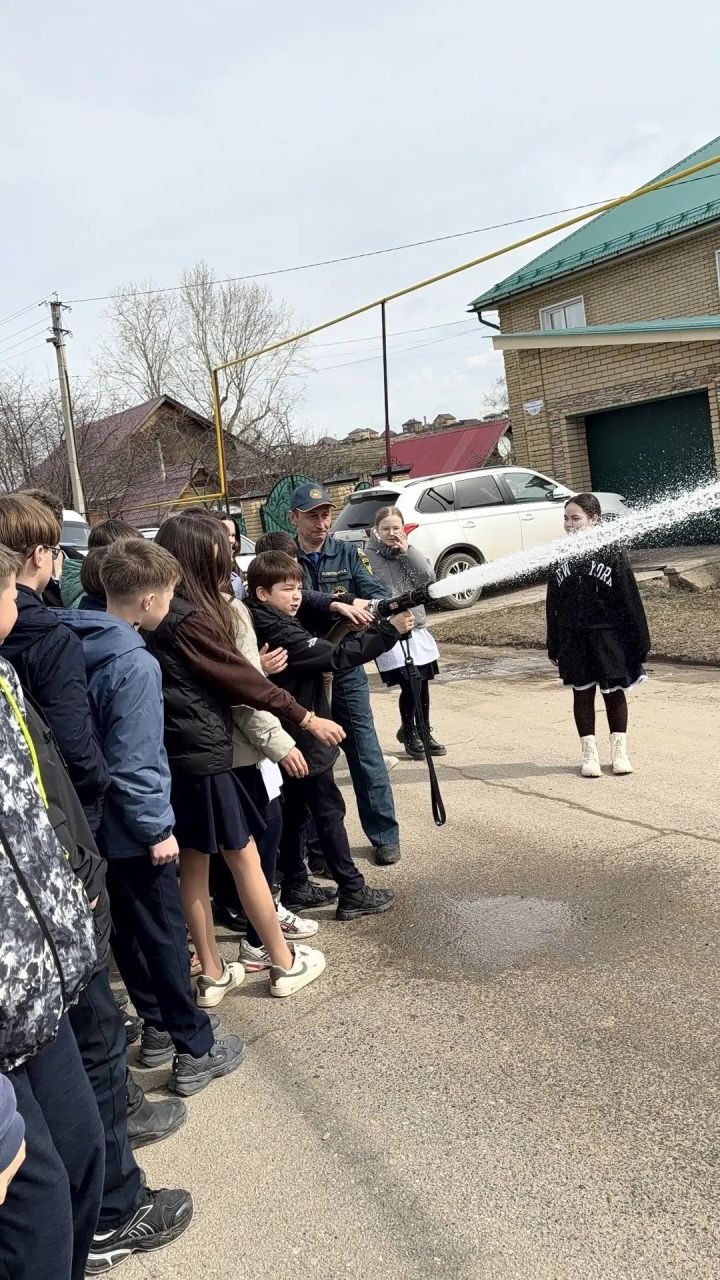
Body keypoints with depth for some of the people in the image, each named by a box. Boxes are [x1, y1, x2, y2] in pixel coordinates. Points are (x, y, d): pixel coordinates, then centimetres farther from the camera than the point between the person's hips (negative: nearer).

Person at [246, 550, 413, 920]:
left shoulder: (266, 627, 7)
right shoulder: (281, 634, -23)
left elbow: (318, 653, 9)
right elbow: (338, 655, -28)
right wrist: (390, 630, -29)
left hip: (287, 739, 9)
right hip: (304, 739, -9)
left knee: (294, 813, 16)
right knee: (329, 812, -1)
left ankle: (294, 889, 25)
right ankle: (353, 893, 7)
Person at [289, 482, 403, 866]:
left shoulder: (347, 554, 3)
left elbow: (378, 594, -5)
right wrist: (336, 604, -36)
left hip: (346, 669, 1)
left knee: (365, 752, 4)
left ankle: (384, 835, 16)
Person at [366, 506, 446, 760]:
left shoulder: (409, 553, 9)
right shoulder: (369, 556, -9)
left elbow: (429, 579, -3)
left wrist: (407, 552, -7)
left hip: (417, 629, 6)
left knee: (423, 685, 13)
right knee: (410, 686, -8)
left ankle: (424, 734, 31)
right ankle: (409, 734, 15)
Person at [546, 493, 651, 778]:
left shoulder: (612, 553, -9)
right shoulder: (560, 557, 1)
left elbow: (631, 600, -7)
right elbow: (553, 605, 6)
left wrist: (639, 642, -7)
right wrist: (554, 647, 7)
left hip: (608, 637, -2)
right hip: (574, 640, 3)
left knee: (613, 692, 9)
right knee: (582, 694, 9)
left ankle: (619, 752, 23)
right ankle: (589, 754, 19)